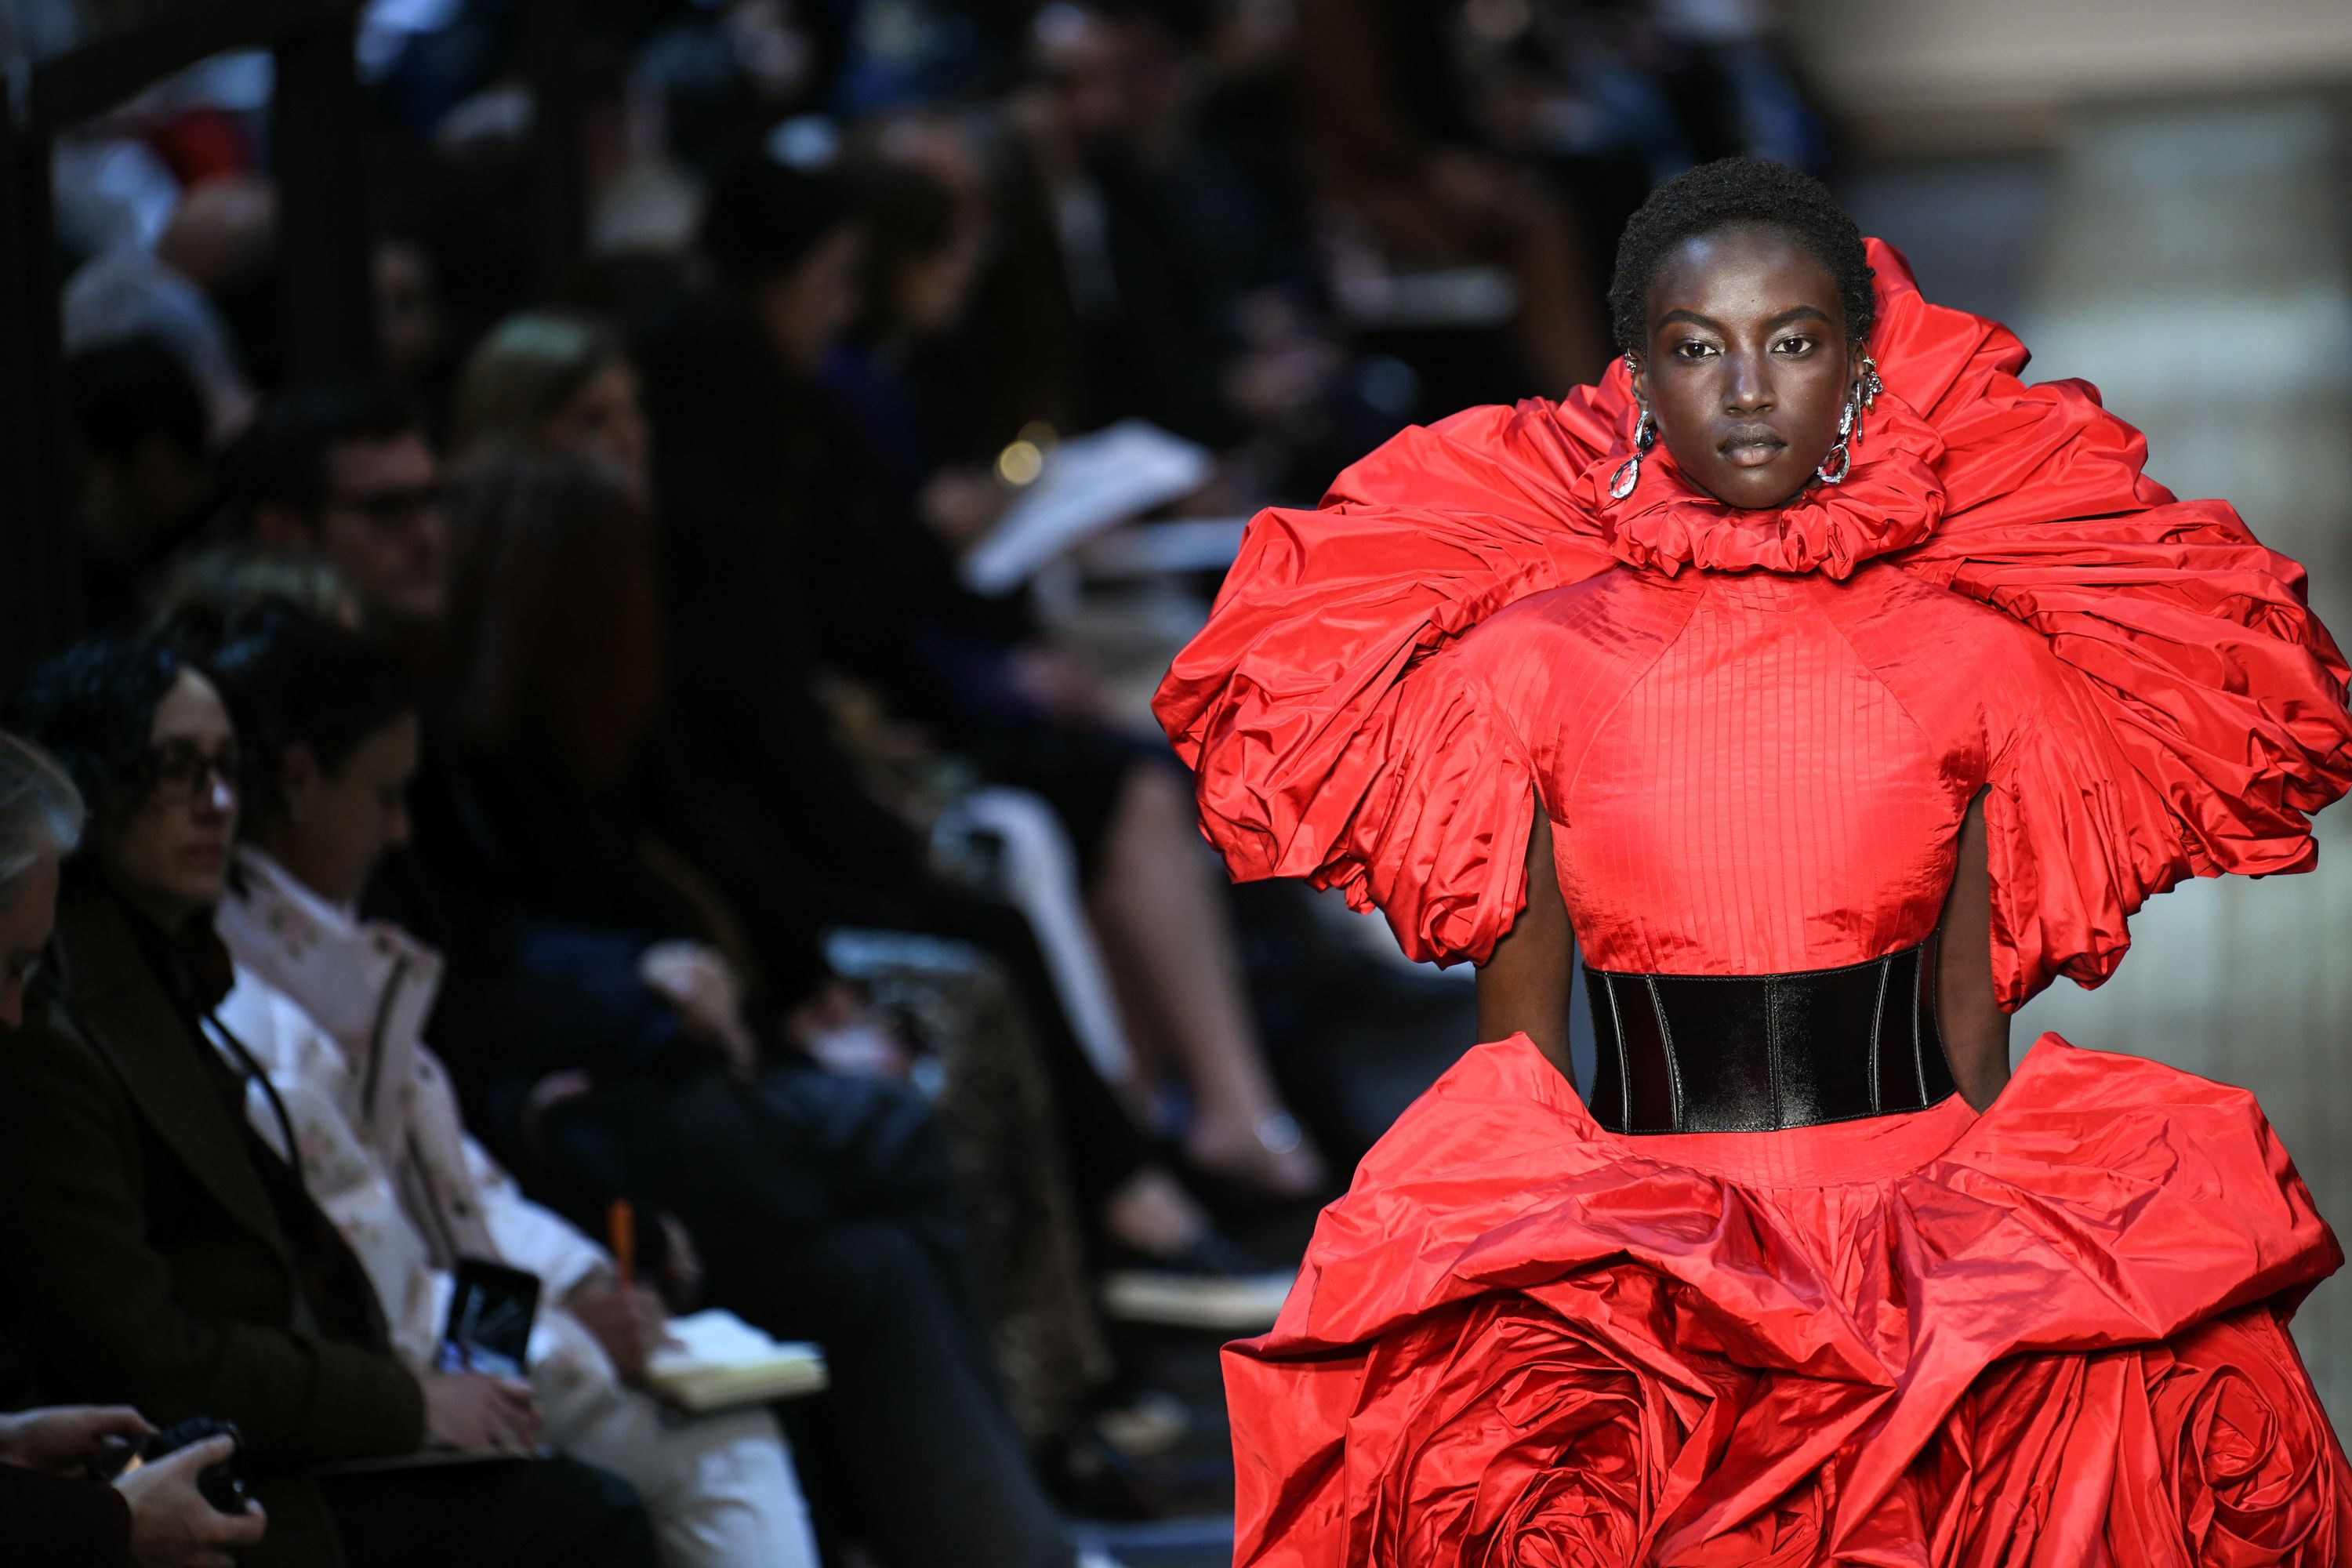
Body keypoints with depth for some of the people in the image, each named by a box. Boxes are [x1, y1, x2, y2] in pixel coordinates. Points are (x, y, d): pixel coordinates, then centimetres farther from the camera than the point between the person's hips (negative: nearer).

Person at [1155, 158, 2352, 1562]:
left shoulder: (1972, 655, 7)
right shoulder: (1533, 659, 5)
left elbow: (1972, 1020, 12)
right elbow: (1517, 1040, 9)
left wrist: (1995, 1280, 6)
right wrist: (1524, 1275, -1)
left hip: (1920, 1246, 1)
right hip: (1627, 1261, -1)